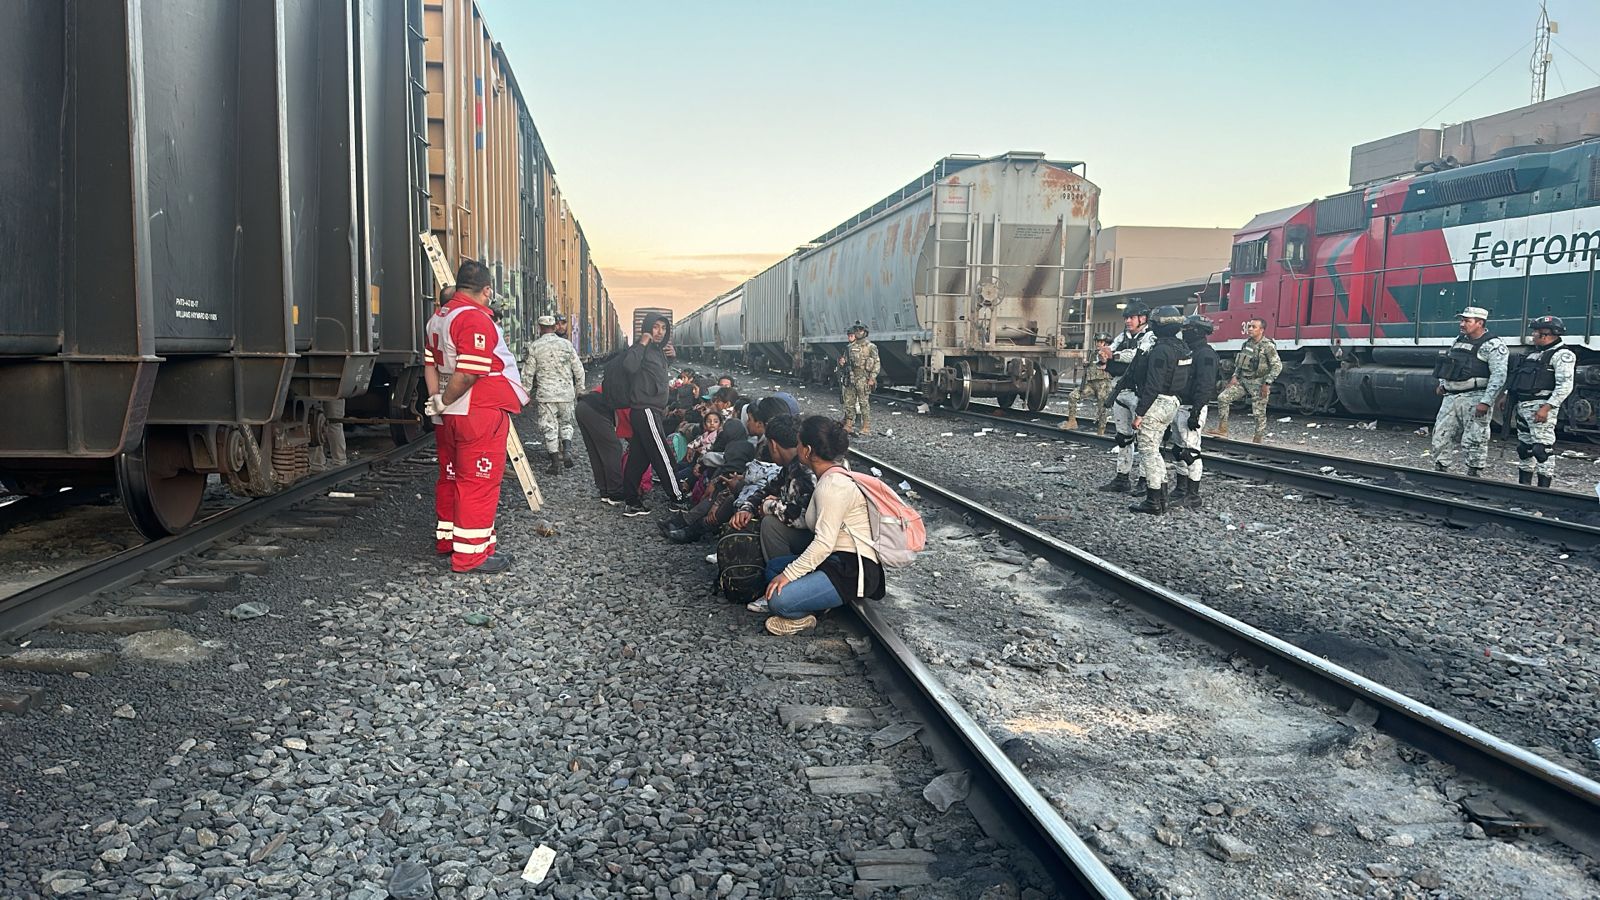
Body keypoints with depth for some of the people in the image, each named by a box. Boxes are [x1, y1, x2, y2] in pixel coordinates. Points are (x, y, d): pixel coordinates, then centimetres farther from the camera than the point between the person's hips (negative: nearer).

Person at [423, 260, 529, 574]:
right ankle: (471, 553, 1)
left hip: (449, 416, 10)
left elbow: (430, 364, 16)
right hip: (480, 415, -9)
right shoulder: (476, 319, -18)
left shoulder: (439, 316, 13)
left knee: (451, 476, 20)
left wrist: (437, 401, 12)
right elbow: (469, 373, -24)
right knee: (479, 482, -3)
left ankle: (447, 537, 33)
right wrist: (443, 404, -11)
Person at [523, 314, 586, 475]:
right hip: (566, 393, 2)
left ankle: (555, 462, 2)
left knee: (549, 427, 4)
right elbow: (578, 369, 5)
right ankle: (567, 450, -3)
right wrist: (580, 390, 17)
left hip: (545, 394, -2)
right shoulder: (566, 344, 2)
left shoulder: (534, 347, -3)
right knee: (566, 423, 18)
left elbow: (529, 373, 0)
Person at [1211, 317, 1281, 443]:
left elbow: (1277, 366, -14)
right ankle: (1222, 430, -2)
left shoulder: (1268, 346, -11)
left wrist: (1267, 383, -19)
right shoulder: (1247, 343, 10)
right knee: (1223, 397, -6)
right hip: (1243, 381, 7)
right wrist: (1235, 376, 7)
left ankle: (1257, 441, 7)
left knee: (1259, 414, -3)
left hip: (1258, 384, -7)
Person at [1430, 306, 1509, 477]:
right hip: (1451, 397, 7)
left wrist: (1486, 402, -22)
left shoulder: (1493, 345, -8)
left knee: (1474, 442, -4)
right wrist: (1442, 384, 16)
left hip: (1474, 399, -7)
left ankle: (1474, 475, 1)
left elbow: (1498, 376, -16)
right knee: (1441, 437, 6)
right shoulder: (1459, 341, 16)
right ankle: (1440, 472, 14)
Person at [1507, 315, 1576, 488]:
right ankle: (1523, 486, 23)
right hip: (1522, 406, 9)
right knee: (1524, 447, 14)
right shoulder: (1532, 354, 21)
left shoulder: (1562, 355, -6)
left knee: (1542, 447, -12)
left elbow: (1565, 386, -16)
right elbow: (1516, 379, 26)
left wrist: (1546, 408, -23)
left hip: (1541, 407, -9)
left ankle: (1543, 488, -12)